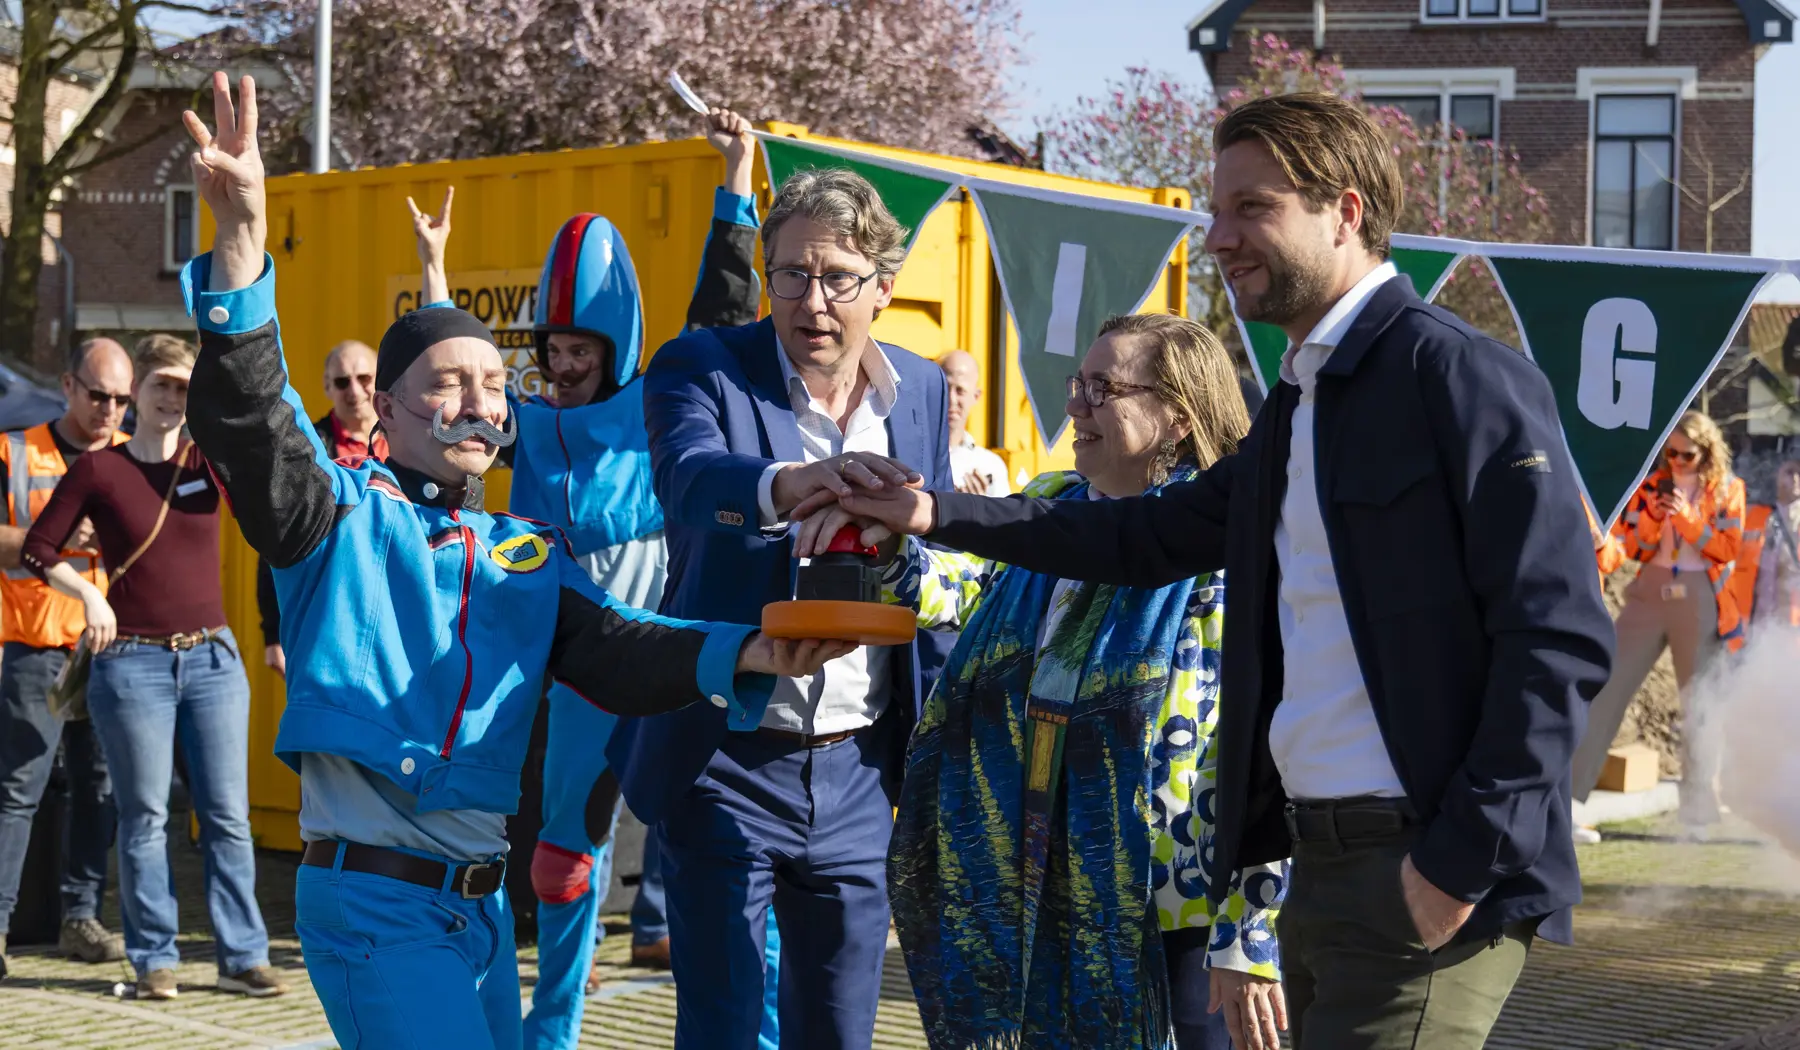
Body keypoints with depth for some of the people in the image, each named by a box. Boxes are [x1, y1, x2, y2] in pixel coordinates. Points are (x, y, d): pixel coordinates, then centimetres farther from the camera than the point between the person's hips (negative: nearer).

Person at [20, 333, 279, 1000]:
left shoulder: (208, 461, 5)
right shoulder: (98, 470, -2)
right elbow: (37, 553, 0)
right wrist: (89, 594, -14)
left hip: (213, 658, 2)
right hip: (133, 664, -2)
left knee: (228, 815, 3)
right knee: (145, 818, 2)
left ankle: (242, 957, 8)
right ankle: (154, 959, 11)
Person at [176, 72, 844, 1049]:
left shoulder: (531, 554, 14)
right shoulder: (344, 512, 1)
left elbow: (614, 650, -1)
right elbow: (246, 420, -16)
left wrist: (743, 652, -22)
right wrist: (241, 240, -30)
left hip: (480, 900, 6)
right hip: (374, 898, -6)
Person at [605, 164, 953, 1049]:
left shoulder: (922, 390, 6)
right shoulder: (702, 368, -8)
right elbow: (690, 478, -31)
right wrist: (797, 483, -51)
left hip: (857, 772, 4)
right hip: (730, 764, -4)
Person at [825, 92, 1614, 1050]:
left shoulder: (1457, 374, -10)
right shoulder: (1296, 407, 18)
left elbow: (1561, 638, -16)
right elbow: (1152, 537, 28)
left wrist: (1462, 863, -19)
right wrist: (937, 515, 22)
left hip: (1423, 876, -9)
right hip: (1321, 864, 9)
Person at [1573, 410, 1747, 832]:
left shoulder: (1727, 489, 2)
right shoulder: (1653, 484, 8)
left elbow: (1728, 550, -5)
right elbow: (1634, 548, 6)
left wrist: (1688, 518, -15)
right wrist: (1653, 519, -12)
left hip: (1700, 601, -2)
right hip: (1650, 592, 2)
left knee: (1700, 703, 2)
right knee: (1608, 688, -2)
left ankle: (1699, 810, 6)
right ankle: (1569, 792, 0)